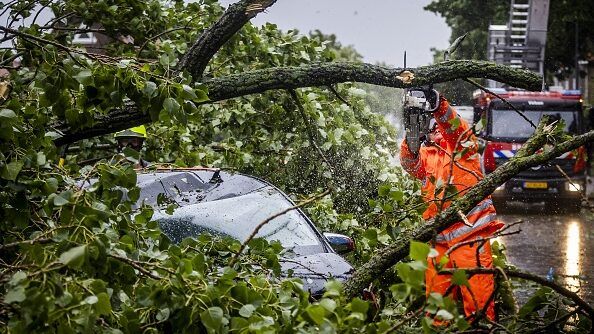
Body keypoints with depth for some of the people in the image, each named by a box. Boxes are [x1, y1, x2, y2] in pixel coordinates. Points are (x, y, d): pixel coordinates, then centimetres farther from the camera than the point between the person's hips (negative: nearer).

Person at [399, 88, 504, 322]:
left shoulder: (464, 145, 9)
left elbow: (456, 128, -11)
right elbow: (410, 163, -1)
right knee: (436, 290, 8)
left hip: (469, 232, -4)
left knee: (477, 288, -8)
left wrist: (438, 105, -27)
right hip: (439, 237, 4)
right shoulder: (425, 153, 19)